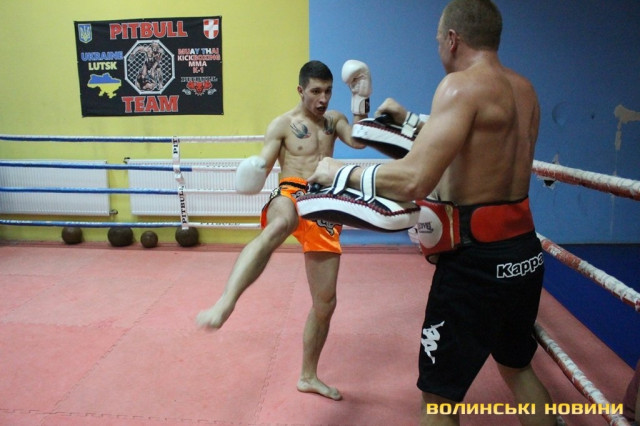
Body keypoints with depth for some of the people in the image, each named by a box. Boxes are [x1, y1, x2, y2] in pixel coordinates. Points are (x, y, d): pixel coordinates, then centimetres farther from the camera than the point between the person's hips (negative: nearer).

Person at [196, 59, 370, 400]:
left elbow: (359, 141, 4)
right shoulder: (282, 125, 6)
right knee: (278, 226, -47)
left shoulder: (334, 119, 20)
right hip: (291, 196, -4)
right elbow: (262, 167, -1)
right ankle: (224, 304, -61)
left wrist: (361, 100, 2)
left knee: (325, 303, 7)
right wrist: (252, 176, -23)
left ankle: (308, 377, 27)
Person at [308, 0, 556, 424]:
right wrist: (411, 121, 32)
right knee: (518, 367, 29)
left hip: (479, 257, -9)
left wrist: (340, 172, -14)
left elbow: (414, 181, -28)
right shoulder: (523, 90, 10)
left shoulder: (462, 85, -16)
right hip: (524, 249, 9)